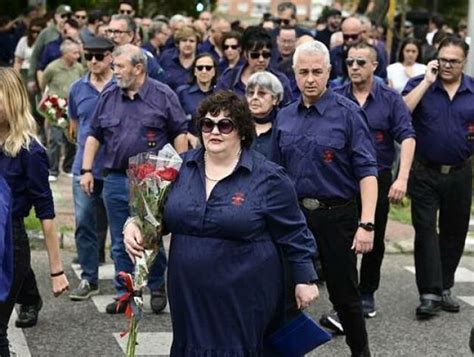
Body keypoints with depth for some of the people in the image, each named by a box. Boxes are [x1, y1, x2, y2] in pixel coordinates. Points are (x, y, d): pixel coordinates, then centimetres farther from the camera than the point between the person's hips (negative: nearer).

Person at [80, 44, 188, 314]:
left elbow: (180, 133, 0)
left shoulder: (163, 96, -2)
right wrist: (87, 170, 6)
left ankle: (157, 287, 22)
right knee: (120, 242, 8)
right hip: (116, 179, 4)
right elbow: (94, 135, 13)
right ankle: (124, 294, 17)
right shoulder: (108, 97, 8)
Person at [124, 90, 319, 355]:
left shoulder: (268, 177, -8)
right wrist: (134, 225, -3)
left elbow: (293, 234, -2)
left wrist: (305, 280, -2)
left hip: (244, 299, -4)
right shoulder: (181, 167, 5)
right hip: (190, 296, 4)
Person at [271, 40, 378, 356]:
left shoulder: (348, 113, -8)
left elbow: (367, 171, -12)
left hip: (337, 215, -4)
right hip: (294, 214, 4)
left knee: (344, 294, 5)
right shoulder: (285, 117, 7)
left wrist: (367, 224, -20)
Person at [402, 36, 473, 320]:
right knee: (425, 231, -7)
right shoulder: (420, 84, -3)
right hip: (425, 173, -3)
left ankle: (445, 288, 26)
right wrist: (427, 81, -18)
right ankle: (429, 294, -5)